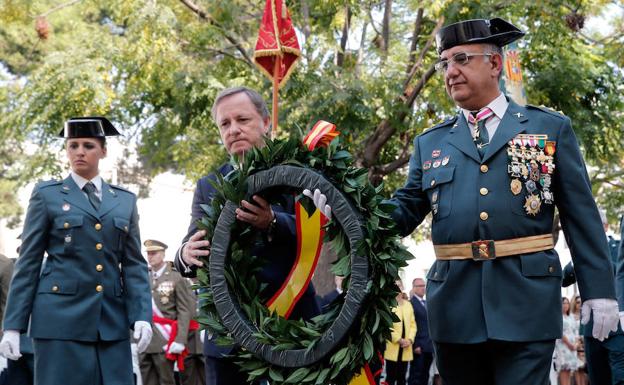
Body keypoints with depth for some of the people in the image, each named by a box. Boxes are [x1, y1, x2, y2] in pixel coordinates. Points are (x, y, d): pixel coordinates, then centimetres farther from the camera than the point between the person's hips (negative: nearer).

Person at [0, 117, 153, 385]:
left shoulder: (125, 200, 15)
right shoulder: (47, 194, 7)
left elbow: (134, 264, 11)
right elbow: (28, 262, 3)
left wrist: (141, 316, -3)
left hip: (113, 321, 3)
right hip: (61, 317, -3)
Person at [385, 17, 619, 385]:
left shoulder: (551, 128, 7)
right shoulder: (430, 143, 14)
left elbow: (582, 216, 4)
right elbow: (404, 209, 12)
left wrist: (599, 291, -2)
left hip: (527, 300, -3)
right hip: (454, 305, 3)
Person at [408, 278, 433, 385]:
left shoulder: (426, 303, 19)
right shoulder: (410, 304, -9)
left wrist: (433, 343, 14)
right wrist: (415, 345, -18)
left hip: (429, 346, 8)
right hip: (418, 346, -8)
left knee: (425, 376, 10)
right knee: (416, 376, -5)